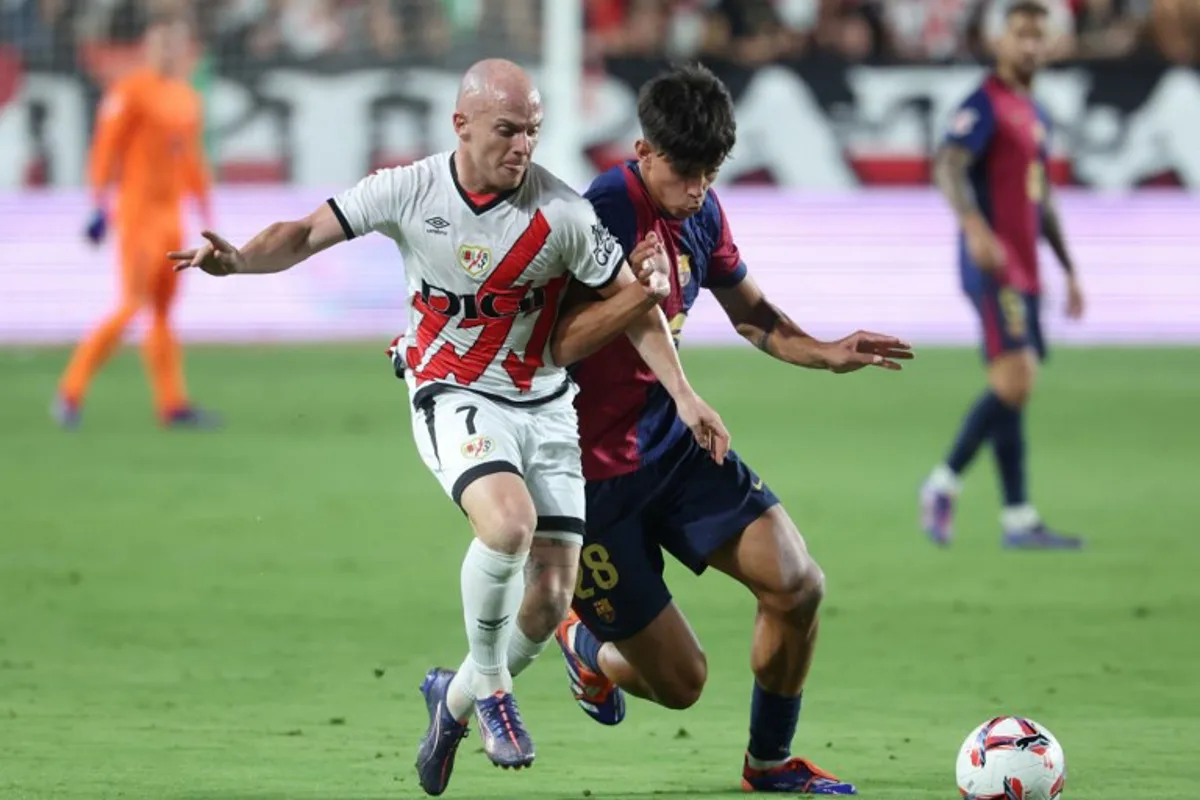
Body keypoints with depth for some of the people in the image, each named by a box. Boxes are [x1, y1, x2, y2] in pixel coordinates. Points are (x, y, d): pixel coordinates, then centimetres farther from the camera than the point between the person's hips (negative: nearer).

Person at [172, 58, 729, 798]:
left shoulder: (562, 214, -12)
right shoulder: (410, 191, -11)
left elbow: (633, 303, -2)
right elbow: (308, 235, -9)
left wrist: (684, 396, -5)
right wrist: (238, 258, -29)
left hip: (544, 406, 2)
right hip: (454, 397, -2)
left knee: (551, 599, -2)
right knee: (509, 522, -32)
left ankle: (454, 699, 27)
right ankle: (489, 687, -7)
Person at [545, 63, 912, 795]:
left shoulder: (701, 213, 1)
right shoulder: (602, 216, -23)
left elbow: (751, 312, 19)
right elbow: (546, 348, -28)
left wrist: (827, 354, 3)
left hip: (674, 445, 7)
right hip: (594, 477, -7)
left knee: (798, 586, -9)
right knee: (680, 682, -3)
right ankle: (587, 647, 34)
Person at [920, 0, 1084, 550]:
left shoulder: (1036, 116, 20)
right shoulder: (984, 106, -7)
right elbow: (948, 168, -21)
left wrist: (1069, 270, 26)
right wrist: (976, 229, -36)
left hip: (1025, 272, 9)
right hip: (994, 268, -9)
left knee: (1012, 391, 8)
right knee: (1015, 380, -18)